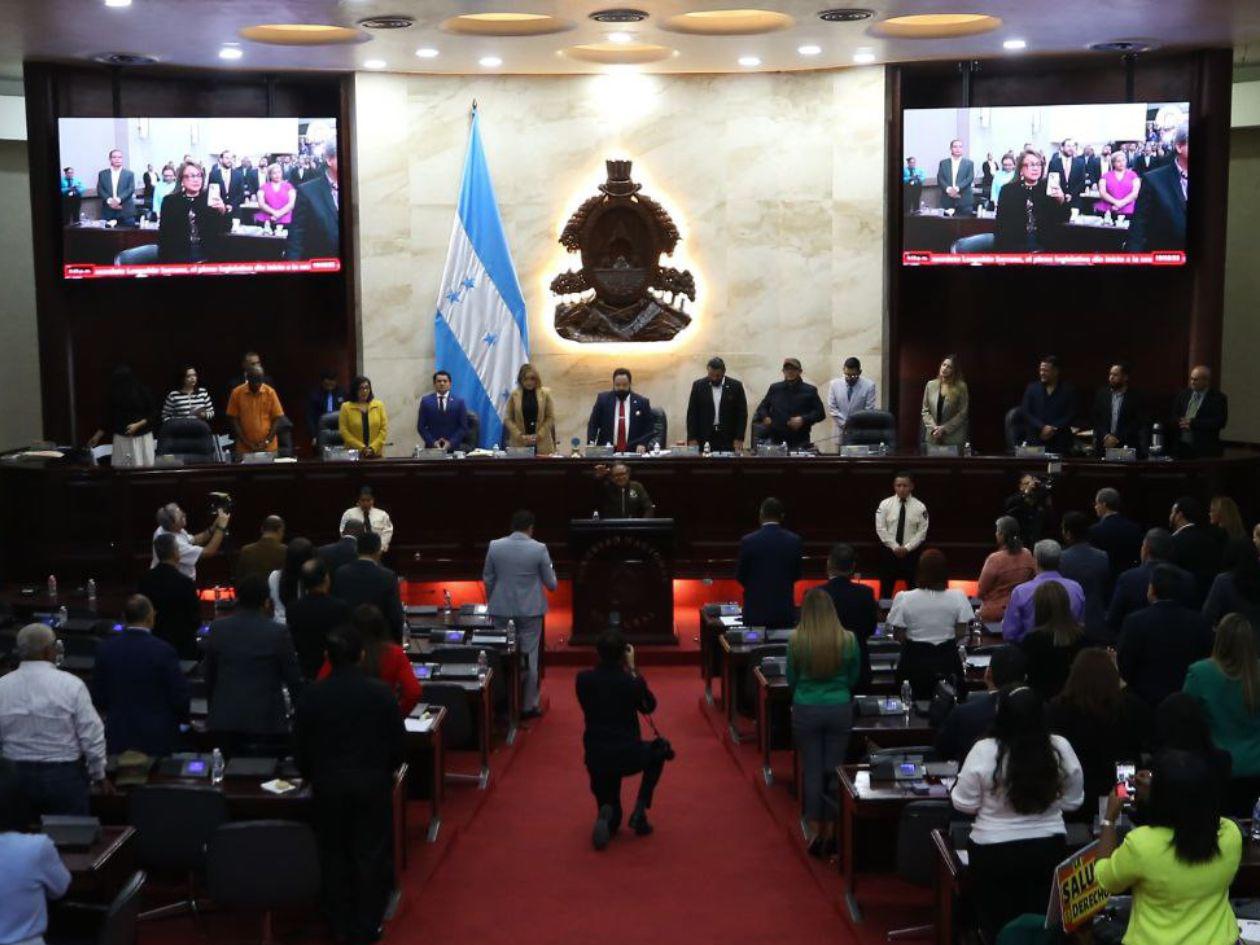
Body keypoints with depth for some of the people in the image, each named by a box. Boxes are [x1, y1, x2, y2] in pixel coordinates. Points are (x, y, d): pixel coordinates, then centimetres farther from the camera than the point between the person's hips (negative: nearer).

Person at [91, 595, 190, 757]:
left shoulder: (106, 648, -4)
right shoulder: (163, 651, -15)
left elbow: (98, 695, 3)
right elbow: (179, 696, -10)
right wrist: (182, 718, 10)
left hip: (118, 737, 3)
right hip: (157, 737, -3)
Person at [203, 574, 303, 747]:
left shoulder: (217, 628, 1)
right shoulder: (278, 633, -9)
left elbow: (208, 674, 10)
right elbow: (293, 678, -3)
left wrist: (213, 709, 23)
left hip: (224, 719, 3)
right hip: (266, 720, -3)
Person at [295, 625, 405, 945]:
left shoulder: (312, 696, -9)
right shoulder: (380, 692, -10)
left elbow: (300, 746, -2)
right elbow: (398, 742, -4)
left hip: (328, 785, 1)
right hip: (373, 783, -1)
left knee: (334, 855, 14)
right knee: (371, 854, 9)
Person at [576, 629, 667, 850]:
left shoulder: (583, 679, -6)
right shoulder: (633, 682, -10)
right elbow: (649, 707, 10)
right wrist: (632, 670, 6)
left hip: (596, 759, 3)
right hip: (628, 756, -3)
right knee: (661, 749, 33)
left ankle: (607, 815, -14)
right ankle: (639, 811, 17)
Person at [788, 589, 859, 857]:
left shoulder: (796, 640, -11)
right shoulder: (848, 640, -8)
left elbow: (791, 680, 2)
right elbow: (854, 679, 7)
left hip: (806, 711, -1)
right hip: (840, 710, 1)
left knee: (812, 771, 9)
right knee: (834, 770, 11)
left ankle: (815, 833, 14)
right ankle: (831, 832, 17)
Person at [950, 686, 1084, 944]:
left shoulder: (984, 751, -18)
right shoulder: (1060, 747, -10)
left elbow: (964, 804, -9)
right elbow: (1073, 802, 2)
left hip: (995, 853, -3)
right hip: (1049, 848, 3)